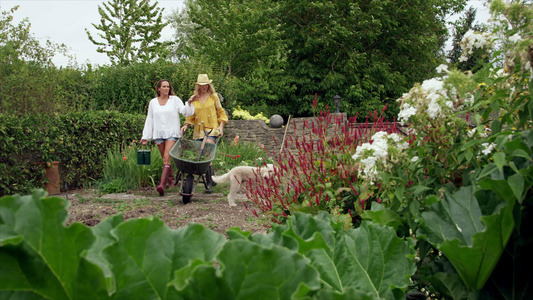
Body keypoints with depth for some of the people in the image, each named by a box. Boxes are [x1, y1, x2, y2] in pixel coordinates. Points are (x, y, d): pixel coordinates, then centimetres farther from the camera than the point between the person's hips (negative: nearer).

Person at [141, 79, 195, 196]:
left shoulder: (175, 100, 4)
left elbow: (185, 112, -4)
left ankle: (162, 184, -25)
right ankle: (171, 180, 25)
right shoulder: (153, 102, 12)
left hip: (172, 134, -4)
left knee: (167, 158, -16)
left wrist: (189, 103, -23)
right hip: (159, 134, 4)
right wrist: (145, 137, 12)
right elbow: (149, 120, 15)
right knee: (165, 160, 8)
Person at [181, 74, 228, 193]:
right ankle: (212, 179, 18)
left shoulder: (214, 96, 6)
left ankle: (209, 183, -19)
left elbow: (221, 112, 13)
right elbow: (191, 116, 17)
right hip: (198, 131, 4)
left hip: (212, 129, -4)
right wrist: (186, 125, -1)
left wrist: (221, 126, -1)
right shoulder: (193, 98, 11)